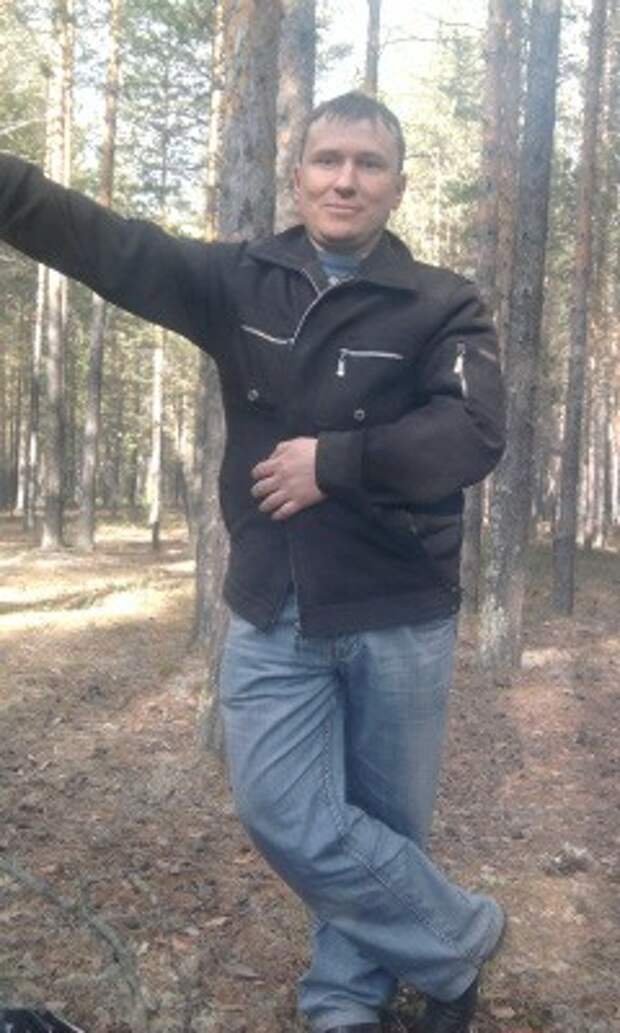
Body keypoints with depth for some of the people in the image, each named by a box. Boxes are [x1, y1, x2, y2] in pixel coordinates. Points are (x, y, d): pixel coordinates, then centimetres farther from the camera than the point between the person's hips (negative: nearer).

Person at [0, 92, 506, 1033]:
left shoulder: (443, 305, -3)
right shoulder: (239, 280, 4)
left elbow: (475, 434, -17)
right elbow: (103, 243, -7)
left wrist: (333, 461, -20)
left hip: (399, 618, -2)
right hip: (274, 615, 3)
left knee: (382, 822, 10)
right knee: (286, 817, 2)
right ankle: (458, 938, 24)